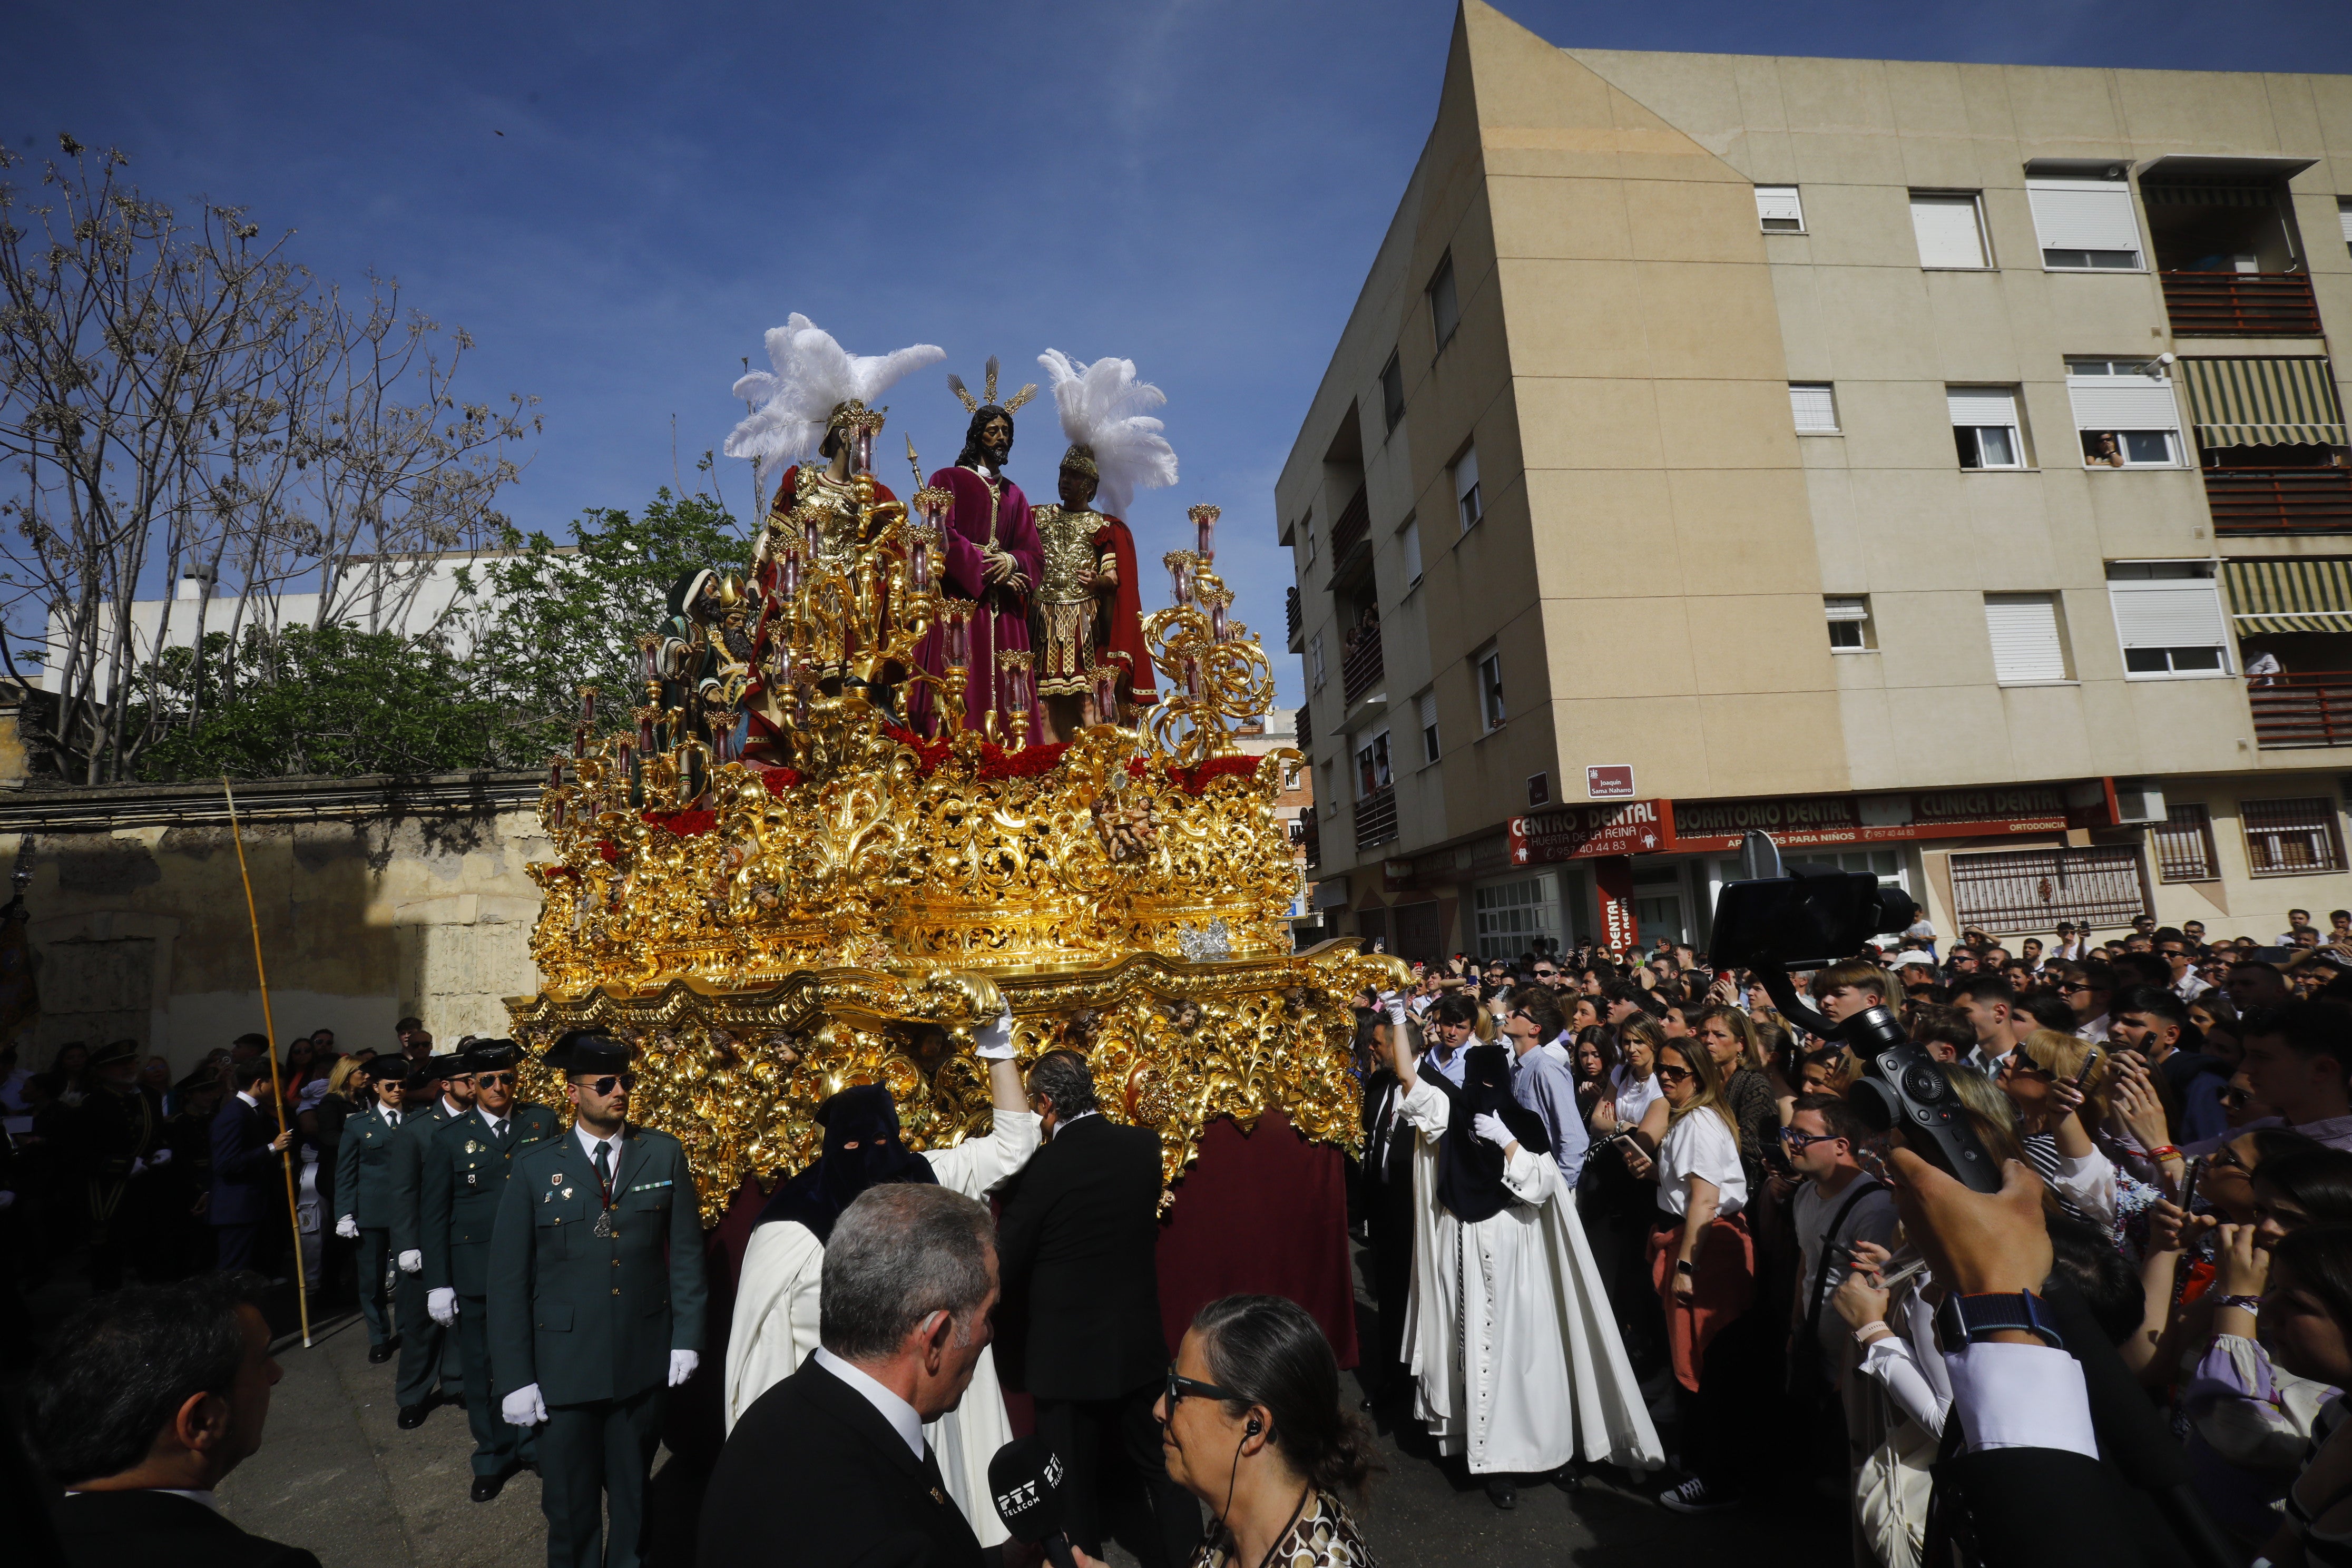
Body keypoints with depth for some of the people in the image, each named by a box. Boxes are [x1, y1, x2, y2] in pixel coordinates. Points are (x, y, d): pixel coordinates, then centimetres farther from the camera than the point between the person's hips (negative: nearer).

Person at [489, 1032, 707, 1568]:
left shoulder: (665, 1155, -3)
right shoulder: (535, 1166, -6)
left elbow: (687, 1251, 1)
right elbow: (507, 1279, -4)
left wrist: (687, 1337, -3)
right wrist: (514, 1378, -6)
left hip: (645, 1361, 1)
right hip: (564, 1365, -1)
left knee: (635, 1495, 17)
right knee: (570, 1505, 14)